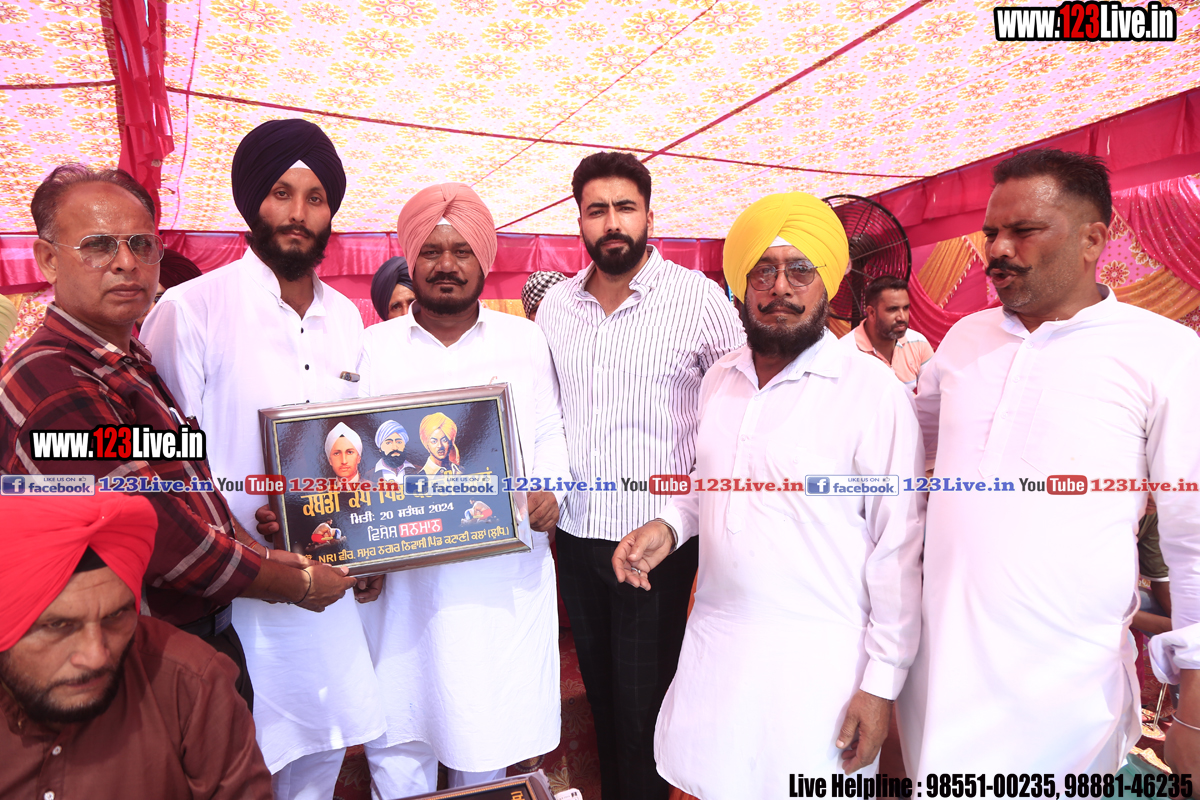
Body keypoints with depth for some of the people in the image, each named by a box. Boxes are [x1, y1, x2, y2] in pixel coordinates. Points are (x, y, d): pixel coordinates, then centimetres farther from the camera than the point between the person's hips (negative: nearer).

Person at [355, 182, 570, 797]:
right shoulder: (375, 345, 6)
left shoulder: (525, 340, 8)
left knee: (486, 731, 11)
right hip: (402, 575, 0)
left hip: (504, 574, 1)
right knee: (399, 740, 9)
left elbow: (548, 433, 8)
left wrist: (548, 491, -10)